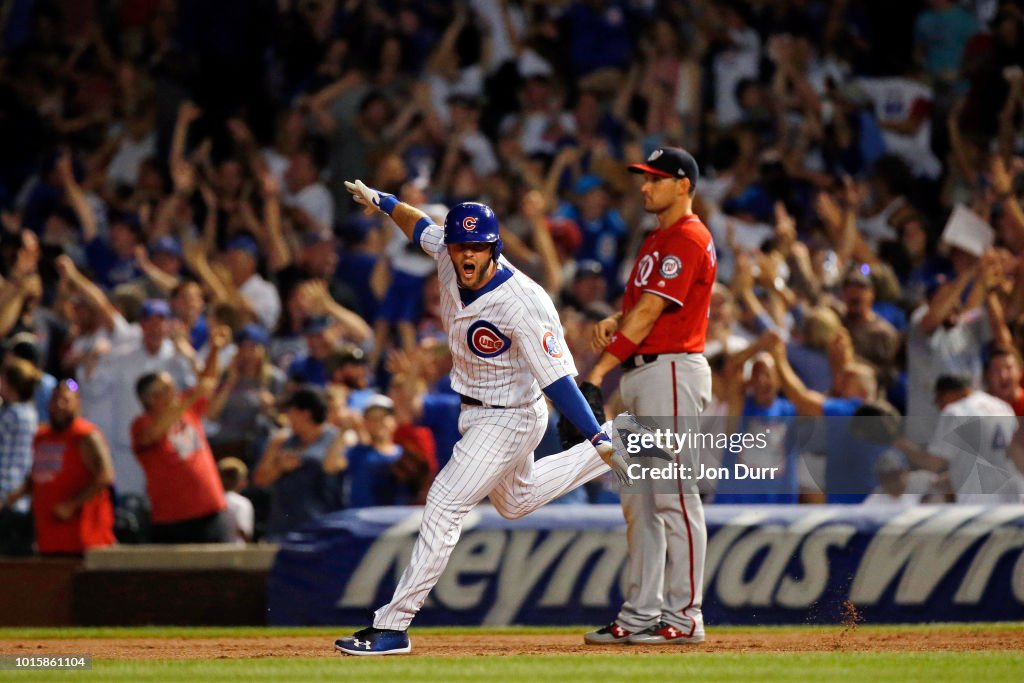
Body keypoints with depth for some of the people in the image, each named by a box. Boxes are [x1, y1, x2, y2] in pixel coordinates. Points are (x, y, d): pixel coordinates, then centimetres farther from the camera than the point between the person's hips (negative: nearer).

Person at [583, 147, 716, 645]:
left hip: (673, 369, -10)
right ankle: (641, 613, 12)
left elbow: (649, 313, -18)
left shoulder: (688, 240, -12)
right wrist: (612, 322, -1)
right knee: (638, 498, 10)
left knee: (674, 494, -10)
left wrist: (599, 370, -22)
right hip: (640, 372, 10)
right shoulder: (655, 240, 20)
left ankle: (684, 617, -8)